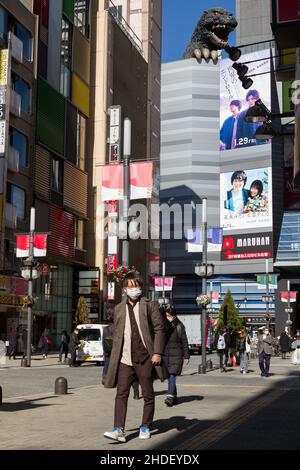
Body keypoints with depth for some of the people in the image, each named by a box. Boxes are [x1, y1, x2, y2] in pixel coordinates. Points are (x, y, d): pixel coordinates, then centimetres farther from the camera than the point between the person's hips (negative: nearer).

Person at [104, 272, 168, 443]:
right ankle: (119, 430, -10)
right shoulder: (119, 309, 14)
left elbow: (159, 329, -1)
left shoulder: (150, 305, 3)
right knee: (121, 394, -8)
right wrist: (114, 357, 11)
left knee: (148, 395, 6)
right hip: (125, 359, 2)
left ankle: (145, 427, 21)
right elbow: (116, 335, 16)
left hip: (145, 358, -2)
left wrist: (157, 353, -10)